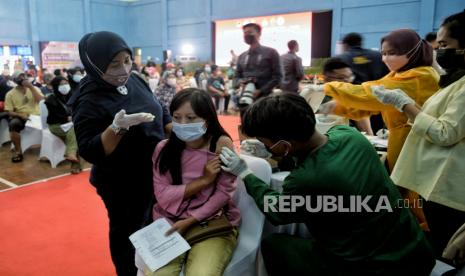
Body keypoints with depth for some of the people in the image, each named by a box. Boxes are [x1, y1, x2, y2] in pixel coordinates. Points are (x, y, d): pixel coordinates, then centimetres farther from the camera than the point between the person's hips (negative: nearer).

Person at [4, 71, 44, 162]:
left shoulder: (34, 88, 8)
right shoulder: (10, 94, 3)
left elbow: (41, 100, -10)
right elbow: (9, 112, -1)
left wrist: (31, 87, -13)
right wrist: (20, 115, -20)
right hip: (20, 117, -1)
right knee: (13, 124, -34)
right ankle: (18, 151, -19)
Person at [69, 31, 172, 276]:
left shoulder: (134, 80, -3)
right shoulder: (89, 101, -22)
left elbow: (158, 111, 11)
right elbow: (89, 152, -25)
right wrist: (117, 127, -38)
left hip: (155, 171, 7)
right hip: (123, 184, -7)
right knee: (128, 234, 13)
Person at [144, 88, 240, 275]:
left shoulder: (221, 144, -8)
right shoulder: (164, 148, 0)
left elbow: (223, 193, -8)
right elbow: (162, 196, -6)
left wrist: (190, 221, -13)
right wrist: (203, 180, -13)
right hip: (170, 224, 2)